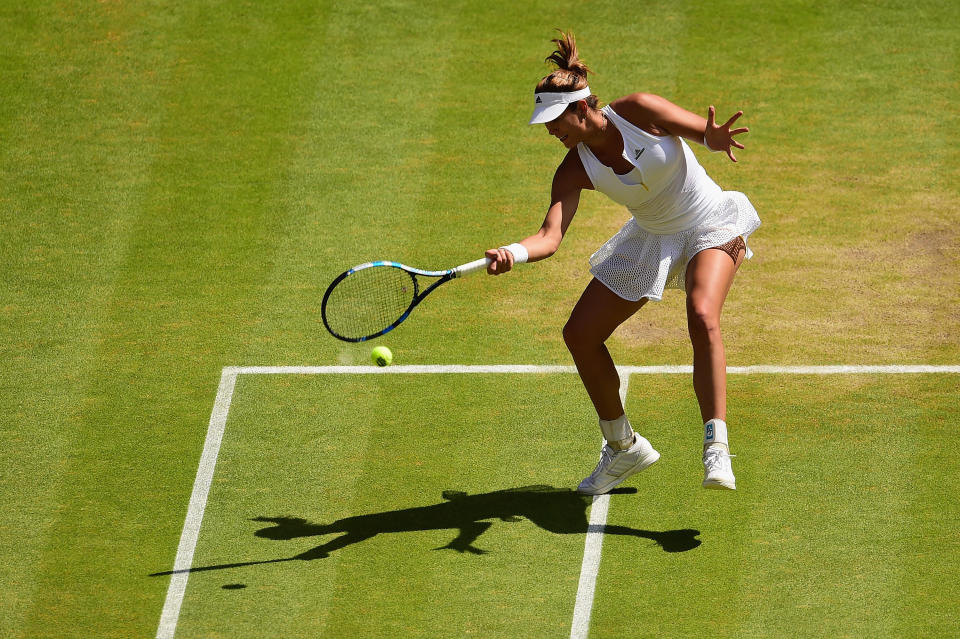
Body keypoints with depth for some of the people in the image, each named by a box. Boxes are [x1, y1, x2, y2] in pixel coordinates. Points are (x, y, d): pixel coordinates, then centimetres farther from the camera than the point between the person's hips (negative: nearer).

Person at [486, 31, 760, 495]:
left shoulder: (638, 111, -22)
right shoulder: (575, 169, -14)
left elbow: (706, 132, -19)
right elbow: (551, 236, -24)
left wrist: (714, 138, -45)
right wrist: (514, 253, -46)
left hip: (711, 230, -5)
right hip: (650, 241, 5)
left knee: (702, 318, -33)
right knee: (580, 334, 0)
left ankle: (716, 450, -36)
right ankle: (624, 448, 19)